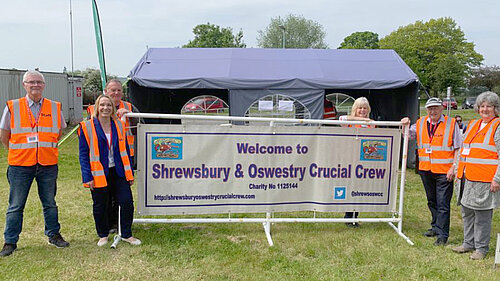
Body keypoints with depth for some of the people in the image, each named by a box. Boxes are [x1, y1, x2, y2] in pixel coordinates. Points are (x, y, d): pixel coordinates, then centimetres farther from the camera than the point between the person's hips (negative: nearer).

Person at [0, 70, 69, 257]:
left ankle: (54, 235, 26)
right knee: (16, 206, 6)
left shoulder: (55, 108, 4)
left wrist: (46, 149, 11)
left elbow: (59, 133, 17)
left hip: (48, 164, 2)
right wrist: (20, 152, 5)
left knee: (50, 203, 12)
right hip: (20, 165, -1)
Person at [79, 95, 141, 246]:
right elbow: (84, 154, -4)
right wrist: (87, 177, -10)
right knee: (100, 206, 9)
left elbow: (125, 150, 11)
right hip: (99, 174, -3)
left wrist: (130, 173, 8)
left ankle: (126, 234, 14)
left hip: (118, 172, 3)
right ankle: (103, 235, 28)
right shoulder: (87, 127, -4)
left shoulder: (119, 125, 7)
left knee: (127, 202, -2)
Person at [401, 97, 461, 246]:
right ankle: (436, 227, 34)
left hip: (444, 172, -5)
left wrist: (454, 167, -12)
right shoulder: (420, 123, 8)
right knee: (431, 202, 18)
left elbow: (458, 148, -5)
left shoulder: (451, 123, -4)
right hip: (426, 170, 5)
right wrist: (405, 125, -2)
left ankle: (442, 235, 2)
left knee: (443, 204, -3)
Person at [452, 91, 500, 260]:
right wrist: (459, 170, 20)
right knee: (467, 212, 15)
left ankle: (481, 248, 13)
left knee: (482, 215, 0)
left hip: (484, 181, -7)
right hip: (467, 177, 7)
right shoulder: (473, 124, 16)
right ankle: (469, 243, 28)